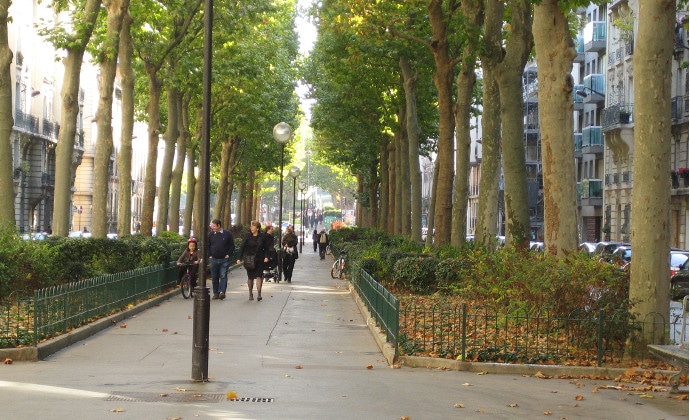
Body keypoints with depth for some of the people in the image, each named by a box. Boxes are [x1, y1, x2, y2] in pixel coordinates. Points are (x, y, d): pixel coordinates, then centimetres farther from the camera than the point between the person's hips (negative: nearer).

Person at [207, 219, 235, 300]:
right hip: (213, 259, 3)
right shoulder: (211, 235, 7)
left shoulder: (227, 234, -1)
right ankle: (216, 293, 12)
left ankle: (222, 292, -15)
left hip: (224, 259, -3)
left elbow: (232, 245, 4)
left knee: (223, 276, -10)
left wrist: (228, 254, -4)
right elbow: (207, 246, 15)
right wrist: (209, 255, 5)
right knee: (214, 277, 6)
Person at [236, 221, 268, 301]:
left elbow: (266, 248, 7)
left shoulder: (263, 237, 1)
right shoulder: (248, 236, -1)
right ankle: (250, 293, 21)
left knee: (259, 276, -9)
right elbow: (242, 247, -1)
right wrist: (240, 258, -7)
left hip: (259, 260, -1)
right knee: (250, 277, 8)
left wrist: (266, 257, -7)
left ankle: (259, 294, -10)